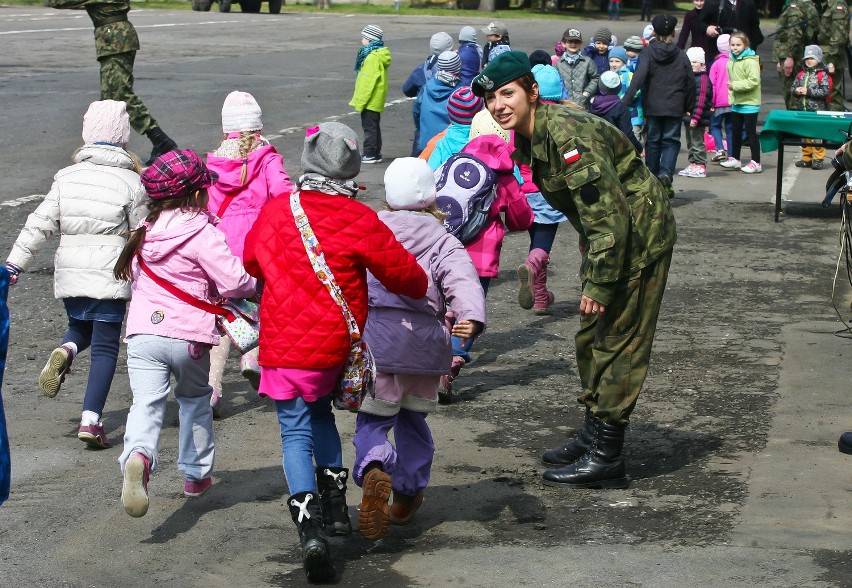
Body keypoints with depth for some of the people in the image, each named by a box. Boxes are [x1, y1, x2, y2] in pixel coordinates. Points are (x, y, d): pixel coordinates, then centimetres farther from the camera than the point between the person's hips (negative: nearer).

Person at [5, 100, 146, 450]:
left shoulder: (67, 177, 4)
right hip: (110, 276, -3)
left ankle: (65, 351, -9)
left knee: (80, 328, 26)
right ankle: (91, 421, -6)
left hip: (69, 274, 3)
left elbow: (39, 224, 2)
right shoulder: (132, 182, -4)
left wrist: (13, 264, 7)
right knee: (105, 347, 3)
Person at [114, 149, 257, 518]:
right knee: (195, 399, 21)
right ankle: (196, 474, 31)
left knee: (146, 402, -7)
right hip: (188, 335, -3)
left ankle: (138, 456, -37)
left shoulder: (145, 231, 11)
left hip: (142, 332, 3)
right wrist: (254, 284, 10)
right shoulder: (202, 234, -9)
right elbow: (234, 281, -14)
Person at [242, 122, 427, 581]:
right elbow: (402, 272, -5)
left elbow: (252, 261, 16)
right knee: (320, 410, 27)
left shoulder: (276, 211, -3)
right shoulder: (359, 221, -11)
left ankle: (311, 530, -15)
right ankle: (335, 506, 22)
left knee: (296, 431, 2)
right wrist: (421, 289, 17)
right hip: (338, 342, 1)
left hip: (285, 342, -1)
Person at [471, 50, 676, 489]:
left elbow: (609, 215, -28)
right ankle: (593, 435, 29)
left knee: (618, 342, -7)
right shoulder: (527, 139, 5)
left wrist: (599, 285, -26)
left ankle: (606, 457, -2)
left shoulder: (567, 135, -26)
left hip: (638, 236, -10)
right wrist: (592, 273, 20)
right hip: (606, 240, 10)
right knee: (591, 340, 16)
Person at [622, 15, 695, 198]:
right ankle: (666, 173, -19)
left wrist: (626, 99, -22)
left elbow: (639, 77, -18)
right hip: (674, 108, 0)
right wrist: (687, 107, 17)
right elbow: (690, 84, 6)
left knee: (653, 141, 11)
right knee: (671, 141, 4)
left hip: (652, 107, 0)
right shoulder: (681, 56, 3)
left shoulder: (648, 52, -4)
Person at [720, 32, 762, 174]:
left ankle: (755, 163, 2)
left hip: (749, 104, -8)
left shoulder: (750, 62, -16)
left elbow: (754, 81, -24)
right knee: (736, 132, 17)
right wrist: (731, 97, 10)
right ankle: (734, 159, 28)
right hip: (736, 103, 8)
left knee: (751, 132, -4)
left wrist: (735, 85, -24)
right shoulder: (731, 61, 10)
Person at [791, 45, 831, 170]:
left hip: (817, 110, -6)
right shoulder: (801, 73, 11)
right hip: (802, 110, 6)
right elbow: (792, 88, 15)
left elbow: (825, 91, -14)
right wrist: (796, 91, -8)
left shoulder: (822, 74, -6)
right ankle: (806, 158, 20)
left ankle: (818, 159, 0)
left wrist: (808, 91, -18)